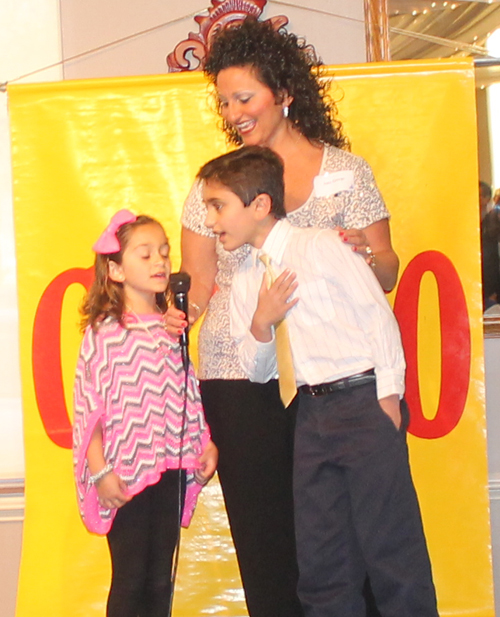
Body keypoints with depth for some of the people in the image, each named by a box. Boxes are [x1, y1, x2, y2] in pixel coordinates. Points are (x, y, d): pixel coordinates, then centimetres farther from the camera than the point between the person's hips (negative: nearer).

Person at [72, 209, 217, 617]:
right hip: (126, 472, -5)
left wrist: (206, 444, 7)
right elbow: (89, 407, -8)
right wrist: (100, 471, -12)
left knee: (160, 580, 9)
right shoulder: (104, 331, -5)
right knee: (130, 580, -1)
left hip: (171, 469, 5)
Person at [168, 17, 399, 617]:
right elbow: (200, 278, 13)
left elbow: (386, 274, 6)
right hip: (240, 377, 2)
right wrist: (181, 312, -7)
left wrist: (365, 253, -16)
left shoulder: (346, 171, 7)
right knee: (262, 530, 1)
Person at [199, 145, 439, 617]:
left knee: (388, 540, -7)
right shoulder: (244, 282, 11)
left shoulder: (320, 247, -6)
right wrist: (260, 324, -7)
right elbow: (257, 372, 13)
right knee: (320, 559, 7)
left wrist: (388, 398, -10)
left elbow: (378, 317, -7)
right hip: (312, 411, 6)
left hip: (365, 401, -6)